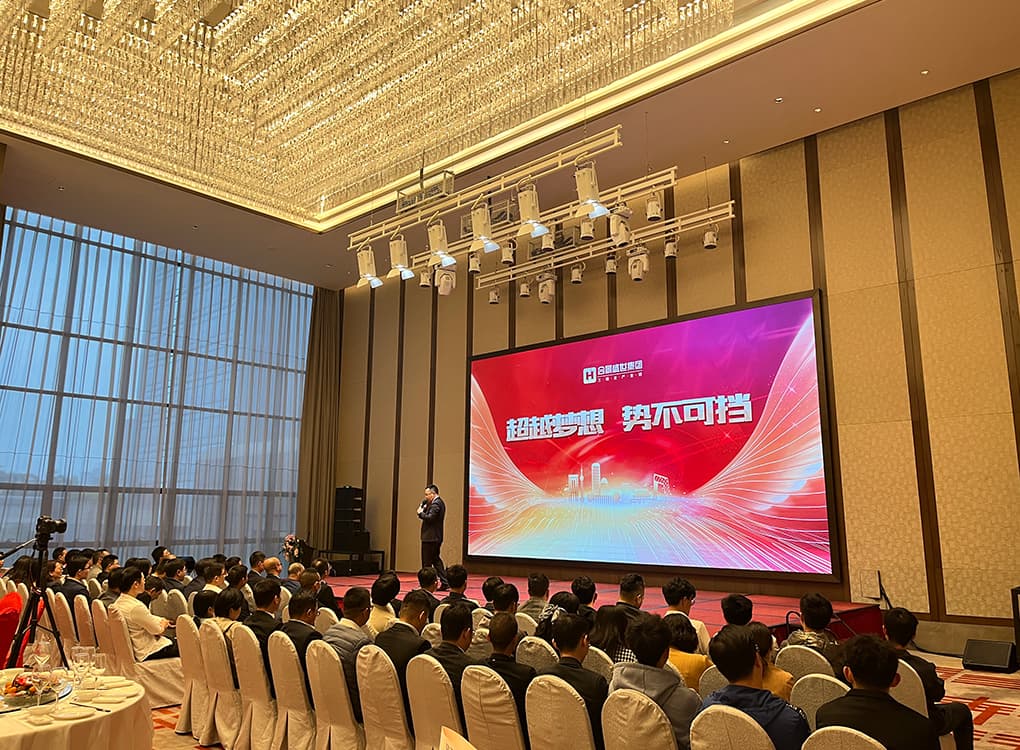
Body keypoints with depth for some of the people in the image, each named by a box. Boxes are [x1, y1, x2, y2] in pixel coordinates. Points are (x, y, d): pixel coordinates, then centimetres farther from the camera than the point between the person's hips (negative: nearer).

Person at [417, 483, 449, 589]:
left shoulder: (436, 504, -17)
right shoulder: (439, 502, 15)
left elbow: (430, 518, -27)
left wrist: (420, 513, -13)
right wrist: (423, 507, 1)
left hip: (430, 538, -11)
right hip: (436, 537, 11)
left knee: (427, 562, -2)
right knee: (436, 559, 15)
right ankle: (445, 582, 14)